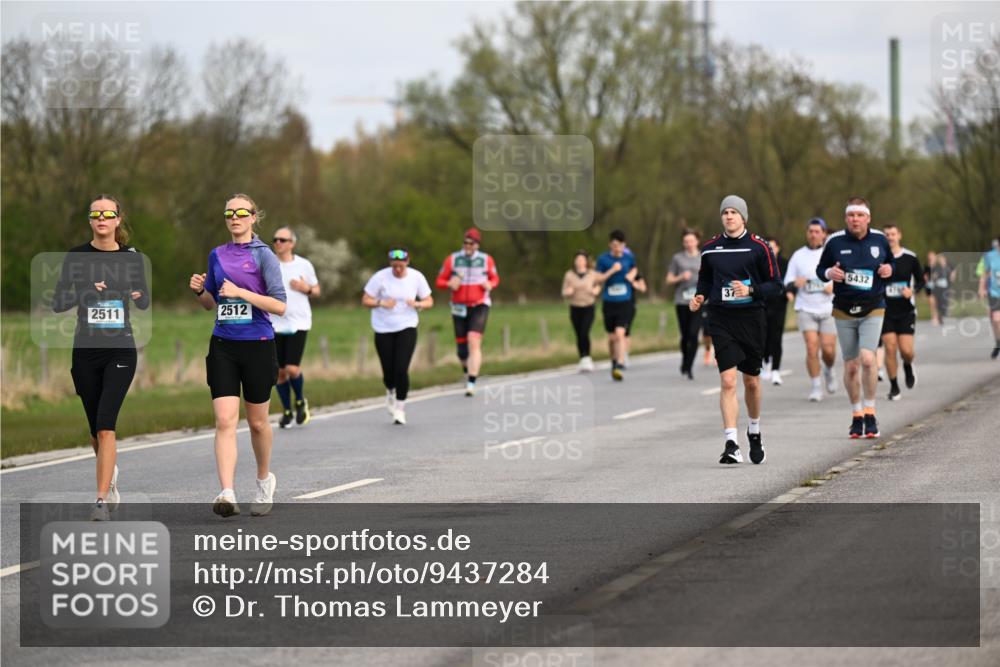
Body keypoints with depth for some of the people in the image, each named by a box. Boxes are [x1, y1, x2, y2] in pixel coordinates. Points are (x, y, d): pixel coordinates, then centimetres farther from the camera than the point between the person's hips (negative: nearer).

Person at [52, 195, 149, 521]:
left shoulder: (131, 257, 2)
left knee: (105, 426, -16)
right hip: (86, 350, 2)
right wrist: (88, 292, -17)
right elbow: (57, 303, -1)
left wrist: (138, 294, -9)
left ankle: (102, 500, -16)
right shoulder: (76, 257, 0)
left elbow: (144, 303, 14)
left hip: (120, 350, -1)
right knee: (96, 429, 11)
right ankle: (111, 475, 41)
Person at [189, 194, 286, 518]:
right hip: (223, 346, 3)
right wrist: (199, 291, -1)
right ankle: (227, 493, -21)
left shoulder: (263, 255, -5)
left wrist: (241, 292, -19)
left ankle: (264, 480, 35)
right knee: (225, 420, -12)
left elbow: (280, 305, -11)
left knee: (257, 422, 10)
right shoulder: (217, 255, 9)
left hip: (258, 345, -3)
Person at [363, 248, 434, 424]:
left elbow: (429, 301, 6)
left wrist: (417, 304, -16)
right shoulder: (380, 277, -9)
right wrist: (381, 303, -23)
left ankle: (400, 407, 3)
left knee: (401, 369, -14)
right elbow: (365, 300, -4)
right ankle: (390, 391, 40)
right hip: (384, 330, 0)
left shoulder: (416, 277, -3)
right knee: (389, 371, 3)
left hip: (407, 329, 0)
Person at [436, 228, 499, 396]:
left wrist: (490, 285, -6)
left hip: (479, 306, -2)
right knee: (461, 348, 5)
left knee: (474, 342, -18)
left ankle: (471, 383, -21)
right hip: (459, 308, 2)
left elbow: (495, 278, 17)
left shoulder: (486, 260, 3)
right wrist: (450, 284, -17)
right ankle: (467, 371, 38)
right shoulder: (452, 259, 1)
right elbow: (439, 281, 5)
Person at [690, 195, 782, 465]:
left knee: (751, 381, 12)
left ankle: (754, 431, 38)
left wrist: (750, 290, -17)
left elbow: (776, 285, -1)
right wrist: (699, 297, 1)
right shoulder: (710, 248, 6)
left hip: (751, 318, 0)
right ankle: (732, 444, -17)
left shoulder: (759, 247, -2)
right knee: (728, 380, -13)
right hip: (721, 319, 0)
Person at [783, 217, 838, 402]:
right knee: (812, 346, -15)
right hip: (805, 309, 0)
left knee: (828, 349, -6)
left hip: (829, 310, 0)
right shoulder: (797, 256, 5)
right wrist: (795, 284, -17)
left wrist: (835, 286, -12)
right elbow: (787, 286, 6)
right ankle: (815, 387, -5)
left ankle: (829, 371, 29)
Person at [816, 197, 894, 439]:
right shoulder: (835, 241, -2)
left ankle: (869, 412, -4)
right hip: (844, 311, 1)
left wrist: (890, 269, -5)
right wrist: (829, 273, -14)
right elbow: (820, 269, 8)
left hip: (872, 310, -1)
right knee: (851, 366, 5)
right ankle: (856, 415, 21)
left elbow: (892, 261, 17)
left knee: (867, 359, -18)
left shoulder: (879, 240, 1)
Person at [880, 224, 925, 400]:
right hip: (885, 311, 0)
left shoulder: (910, 258, -1)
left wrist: (913, 290, -10)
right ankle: (894, 387, 7)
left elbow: (921, 280, 8)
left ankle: (908, 367, 29)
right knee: (890, 348, -7)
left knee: (906, 350, -7)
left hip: (906, 311, 0)